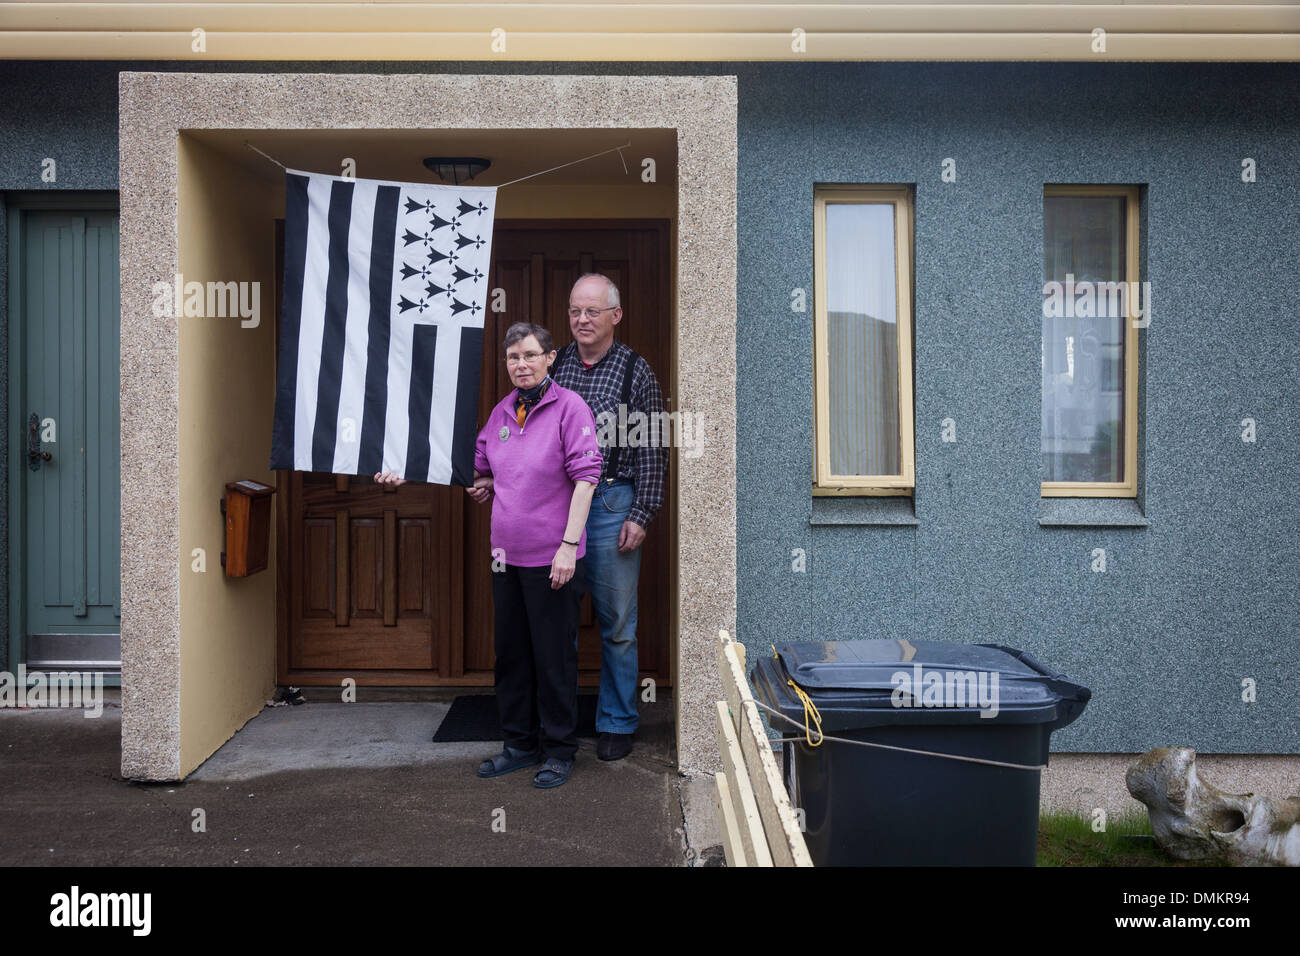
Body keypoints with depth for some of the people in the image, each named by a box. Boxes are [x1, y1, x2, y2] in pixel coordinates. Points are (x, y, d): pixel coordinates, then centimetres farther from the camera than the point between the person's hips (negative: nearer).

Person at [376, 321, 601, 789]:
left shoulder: (569, 406, -8)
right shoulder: (502, 410, 10)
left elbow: (585, 478, -12)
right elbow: (475, 466, 22)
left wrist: (568, 545, -16)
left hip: (551, 557, -6)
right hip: (507, 555, 6)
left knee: (553, 655, 3)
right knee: (511, 650, 14)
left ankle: (558, 751, 20)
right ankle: (520, 743, 30)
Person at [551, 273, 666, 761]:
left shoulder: (636, 371, 0)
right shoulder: (553, 364, 10)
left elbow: (653, 451, -3)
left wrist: (640, 516, -9)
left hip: (611, 505, -3)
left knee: (617, 623, 5)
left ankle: (617, 724, 19)